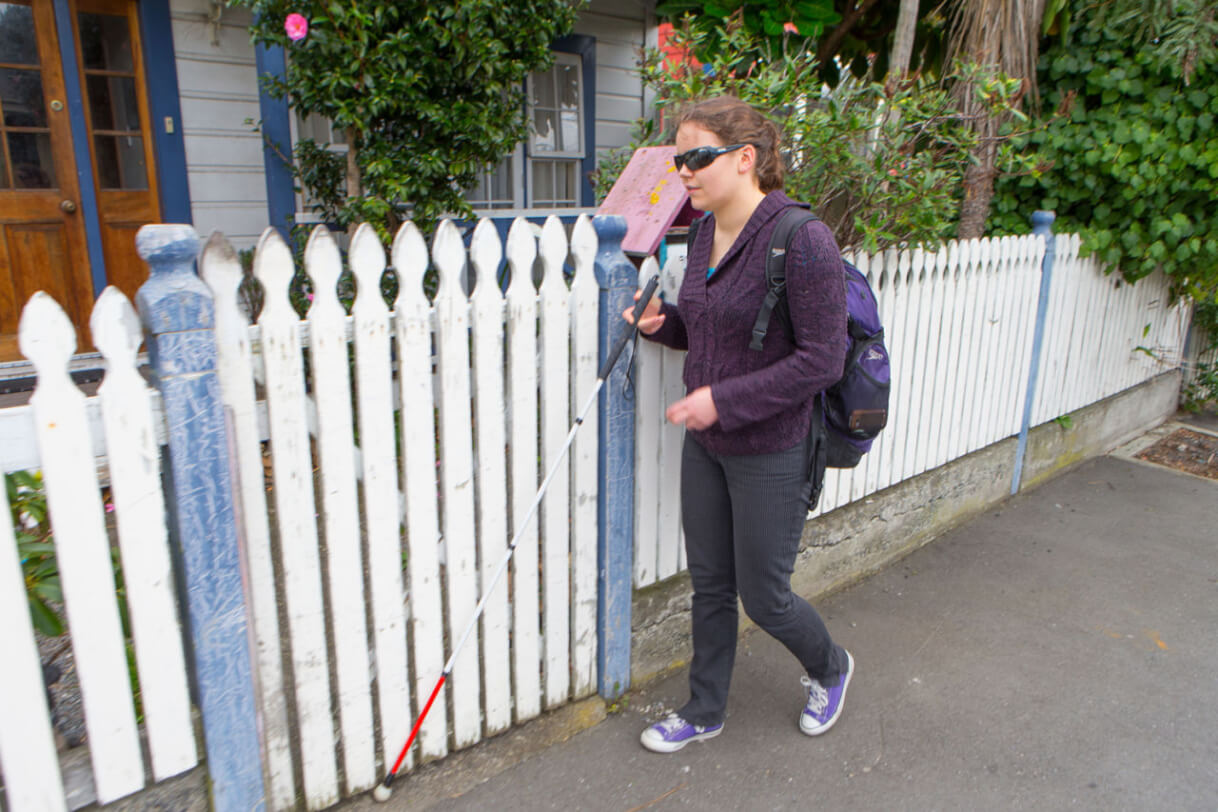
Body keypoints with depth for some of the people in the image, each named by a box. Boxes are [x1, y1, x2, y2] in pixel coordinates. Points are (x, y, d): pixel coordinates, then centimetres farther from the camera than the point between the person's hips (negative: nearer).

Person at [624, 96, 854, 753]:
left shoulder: (801, 240, -20)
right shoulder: (707, 234, 5)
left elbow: (821, 359, -21)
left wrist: (723, 400, -23)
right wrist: (663, 322, -3)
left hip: (769, 451, -7)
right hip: (705, 442, 7)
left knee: (763, 597, 9)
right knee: (709, 584, 17)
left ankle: (830, 669, 42)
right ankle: (704, 712, 37)